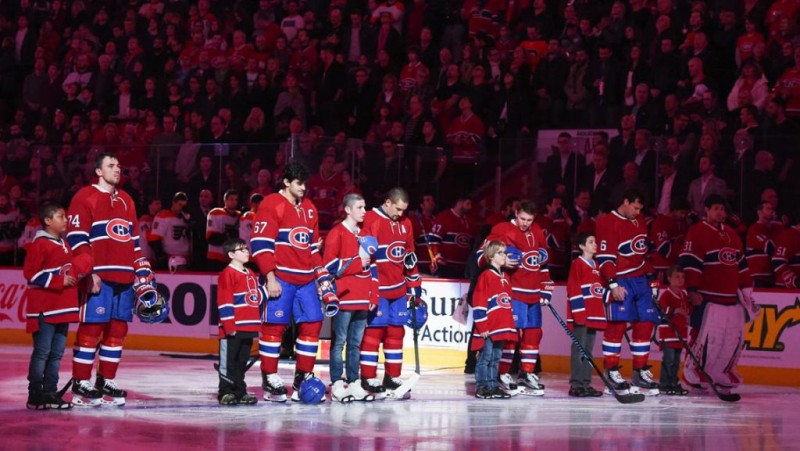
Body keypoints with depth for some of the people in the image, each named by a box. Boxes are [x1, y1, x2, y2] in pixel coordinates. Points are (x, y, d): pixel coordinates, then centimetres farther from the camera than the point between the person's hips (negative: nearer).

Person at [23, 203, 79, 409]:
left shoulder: (64, 244, 16)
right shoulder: (40, 244, -10)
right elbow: (31, 273, -15)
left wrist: (74, 279, 10)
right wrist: (59, 280, -17)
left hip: (62, 308, 8)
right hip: (44, 308, -8)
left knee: (57, 353, 8)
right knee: (42, 352, -7)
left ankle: (50, 392, 12)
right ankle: (35, 395, -4)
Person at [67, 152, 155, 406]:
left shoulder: (126, 201, 20)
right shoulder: (85, 197, -2)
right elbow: (77, 238, -8)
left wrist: (143, 272, 17)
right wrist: (88, 272, -15)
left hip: (124, 279, 7)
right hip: (99, 277, -7)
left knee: (118, 329, 6)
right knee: (92, 329, -8)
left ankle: (106, 382, 14)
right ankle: (81, 385, -4)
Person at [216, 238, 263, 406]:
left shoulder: (251, 275, 17)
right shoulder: (227, 274, -9)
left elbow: (257, 297, 26)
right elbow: (224, 301, -14)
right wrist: (229, 325, -18)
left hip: (248, 328, 8)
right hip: (232, 329, -8)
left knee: (242, 361, 13)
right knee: (229, 361, -3)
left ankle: (239, 392, 19)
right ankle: (226, 392, 1)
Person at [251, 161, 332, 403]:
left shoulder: (309, 208, 17)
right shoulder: (271, 205, -6)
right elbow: (261, 244, -12)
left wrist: (322, 274, 17)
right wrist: (270, 277, -16)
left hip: (306, 279, 7)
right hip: (280, 278, -7)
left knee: (312, 324, 3)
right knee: (275, 325, -4)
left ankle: (303, 378, 12)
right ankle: (269, 380, 2)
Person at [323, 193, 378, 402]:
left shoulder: (365, 234, 17)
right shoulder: (337, 233, -5)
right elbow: (330, 265, -13)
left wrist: (373, 295, 12)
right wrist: (358, 263, -14)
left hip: (362, 299, 7)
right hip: (344, 297, -7)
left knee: (356, 342, 9)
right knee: (340, 341, -4)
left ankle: (354, 383, 12)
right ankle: (337, 385, -3)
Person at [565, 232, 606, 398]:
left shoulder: (596, 266, 18)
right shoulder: (577, 264, -7)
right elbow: (573, 290, -12)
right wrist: (579, 313, -17)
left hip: (594, 315, 8)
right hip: (581, 316, -8)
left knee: (588, 350, 9)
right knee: (579, 350, -8)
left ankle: (586, 384, 12)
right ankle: (576, 385, -7)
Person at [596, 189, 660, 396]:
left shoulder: (640, 221, 15)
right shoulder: (608, 223, -11)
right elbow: (605, 257, -17)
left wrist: (651, 276, 22)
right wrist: (613, 284, -24)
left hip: (641, 280, 8)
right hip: (621, 281, -8)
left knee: (645, 324, 5)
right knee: (618, 324, -12)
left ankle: (641, 372, 13)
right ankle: (611, 372, -4)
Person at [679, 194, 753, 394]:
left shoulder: (731, 234, 19)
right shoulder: (698, 232, -6)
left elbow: (741, 263, 24)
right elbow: (690, 262, -13)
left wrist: (746, 289, 20)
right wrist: (693, 290, -19)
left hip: (731, 298, 8)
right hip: (709, 298, -8)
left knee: (736, 338, 6)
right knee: (708, 338, -14)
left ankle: (724, 376, 18)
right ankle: (693, 376, -4)